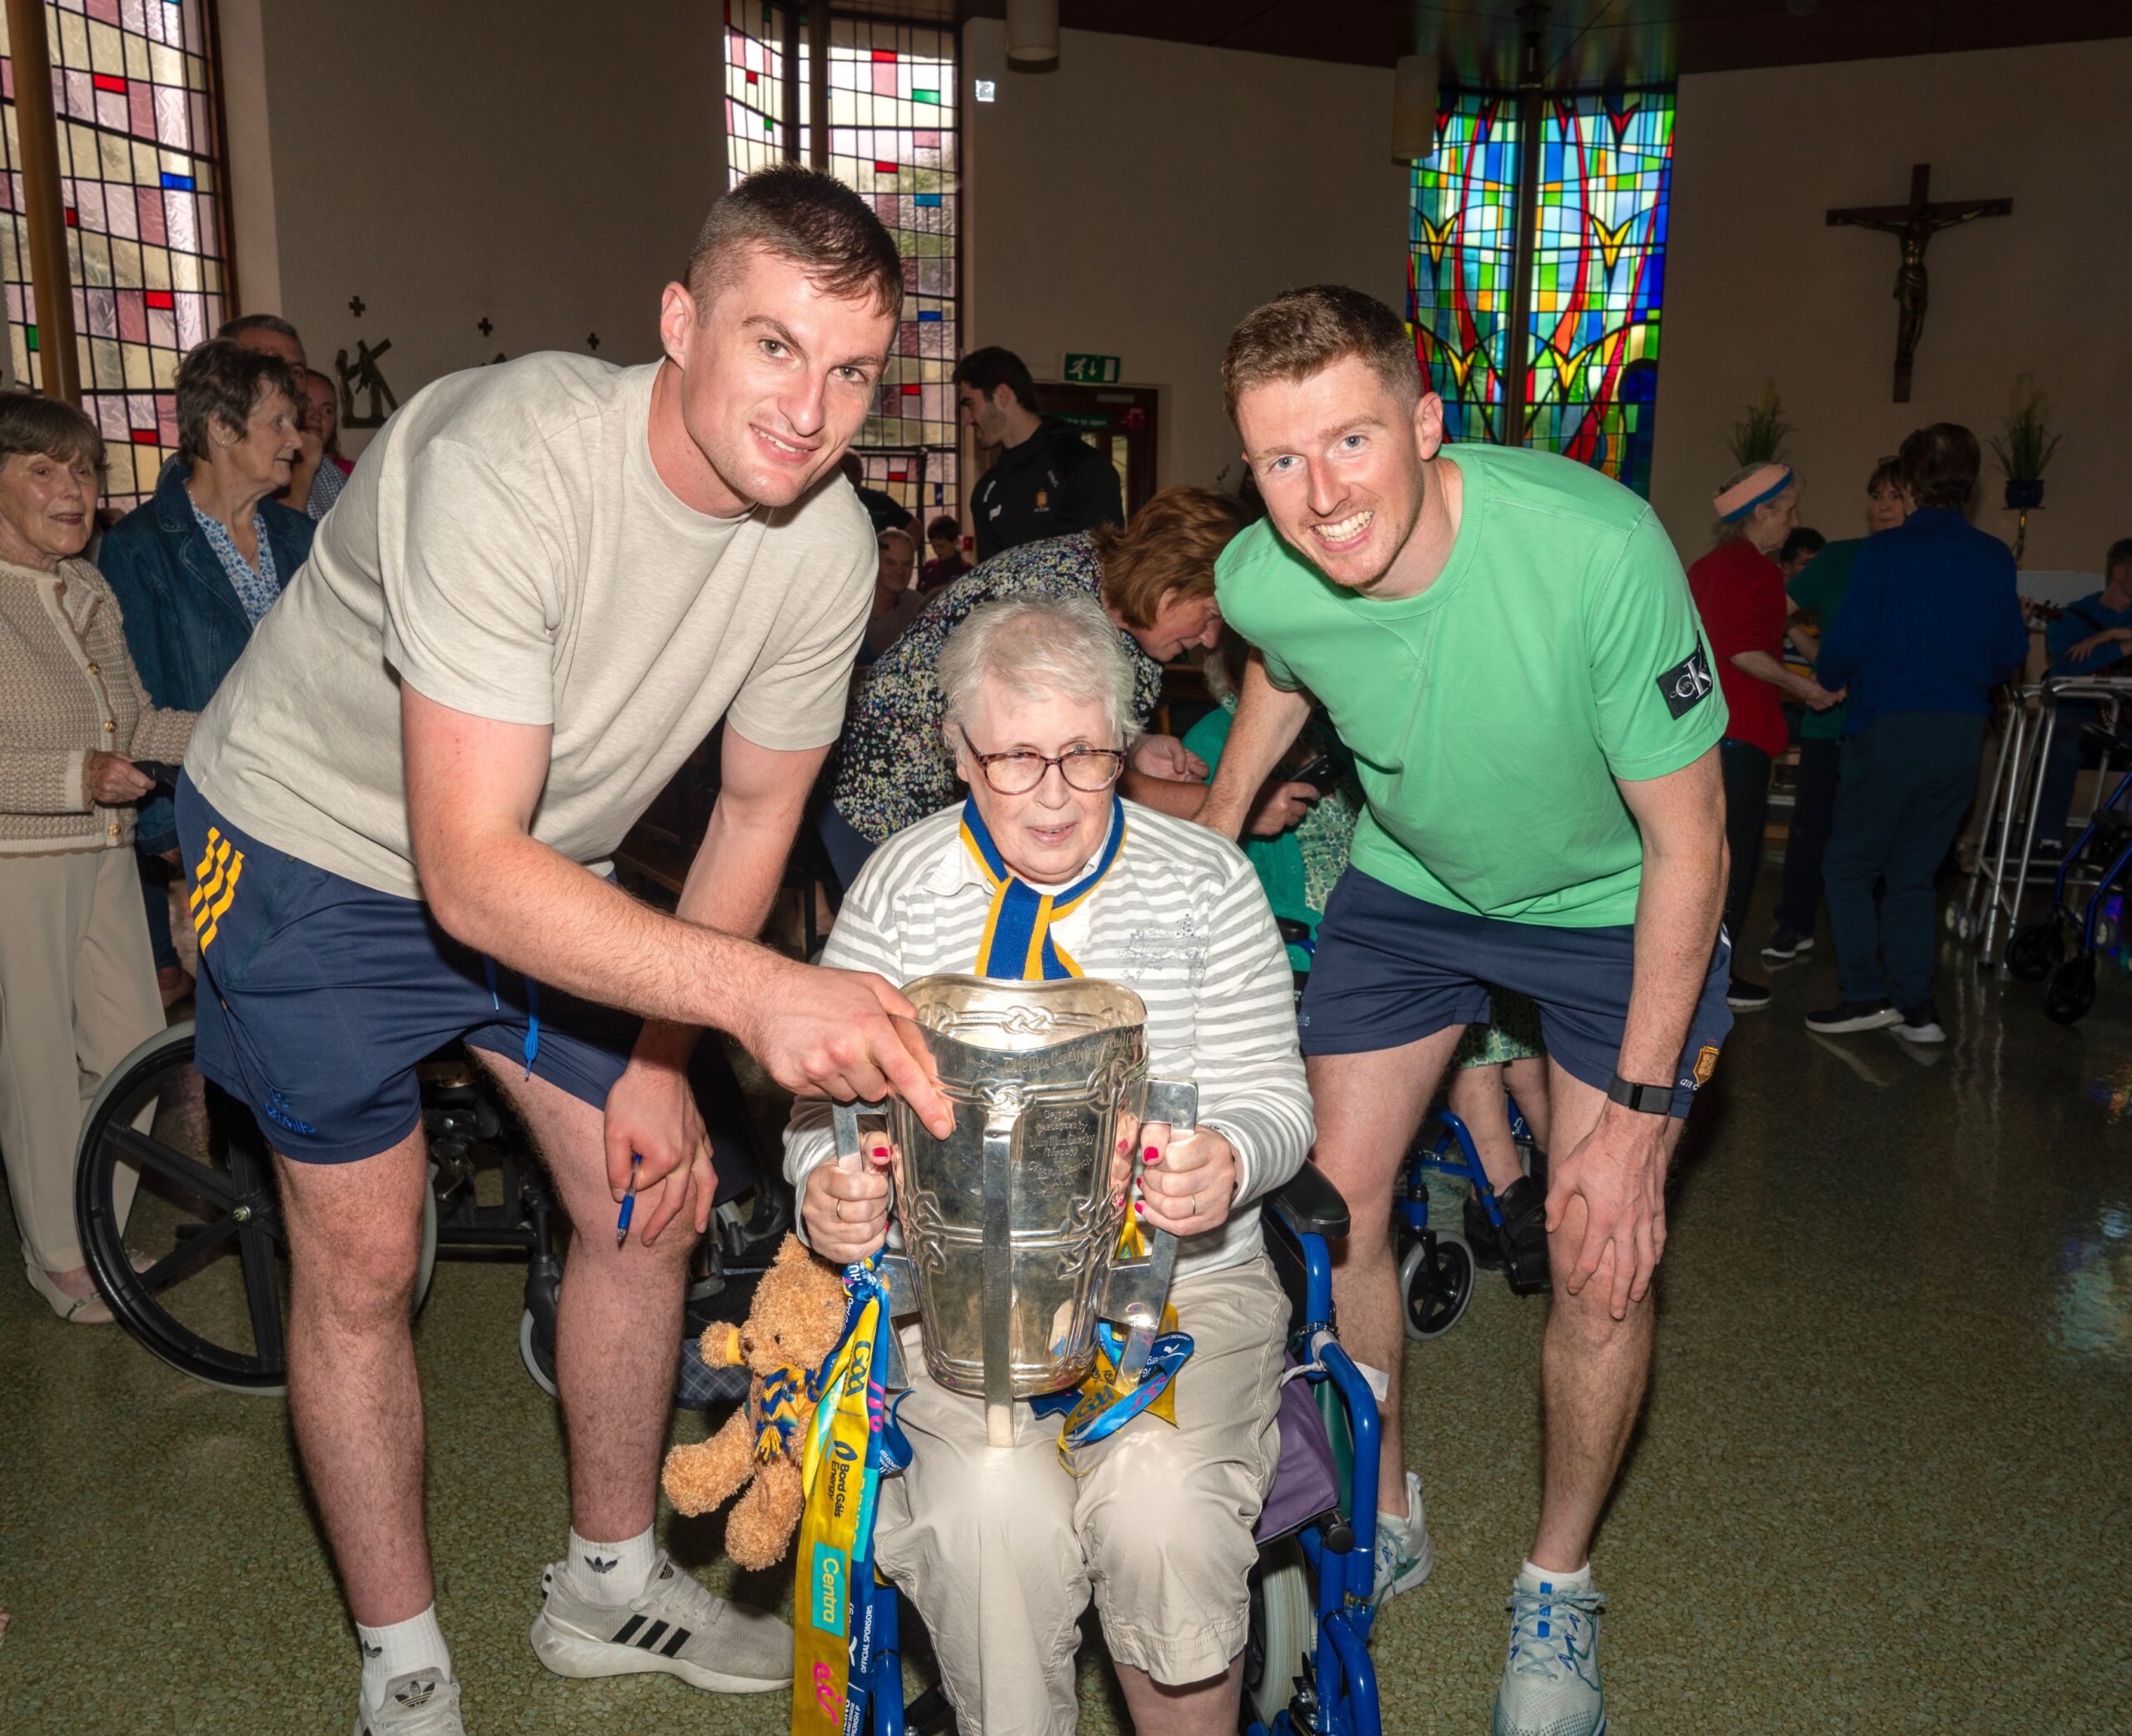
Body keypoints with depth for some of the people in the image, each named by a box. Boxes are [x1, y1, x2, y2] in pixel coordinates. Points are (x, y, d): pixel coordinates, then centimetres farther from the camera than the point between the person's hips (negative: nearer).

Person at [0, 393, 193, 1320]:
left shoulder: (89, 591, 11)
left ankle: (103, 1228, 30)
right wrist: (74, 776, -26)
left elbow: (135, 725, 12)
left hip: (104, 853, 7)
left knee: (134, 1050, 11)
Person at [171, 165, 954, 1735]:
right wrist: (757, 991, -50)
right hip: (321, 849, -5)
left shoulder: (829, 545, -17)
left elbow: (758, 807, -4)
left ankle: (610, 1586, 30)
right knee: (364, 1266, 0)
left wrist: (659, 1059, -7)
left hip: (557, 869, 5)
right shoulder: (507, 465, -36)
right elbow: (469, 871, -39)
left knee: (648, 1208, 6)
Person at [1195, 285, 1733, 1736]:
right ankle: (1385, 1518, 29)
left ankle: (1559, 1583, 22)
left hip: (1617, 907, -2)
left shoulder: (1597, 550, -36)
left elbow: (1686, 840, -25)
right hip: (1409, 882, 3)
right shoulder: (1259, 581, -24)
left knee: (1605, 1264, -6)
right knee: (1334, 1210, 2)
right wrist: (1206, 851, 14)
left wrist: (1636, 1115, -22)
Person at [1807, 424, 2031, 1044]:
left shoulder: (1885, 551, -8)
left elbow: (1847, 643, -11)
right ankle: (1916, 1006, 11)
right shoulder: (1996, 558, 6)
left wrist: (1828, 679, 10)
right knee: (1913, 873, 13)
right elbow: (2012, 653, 10)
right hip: (1962, 732, 5)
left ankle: (1867, 994, -3)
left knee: (1849, 865, 5)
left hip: (1890, 728, -5)